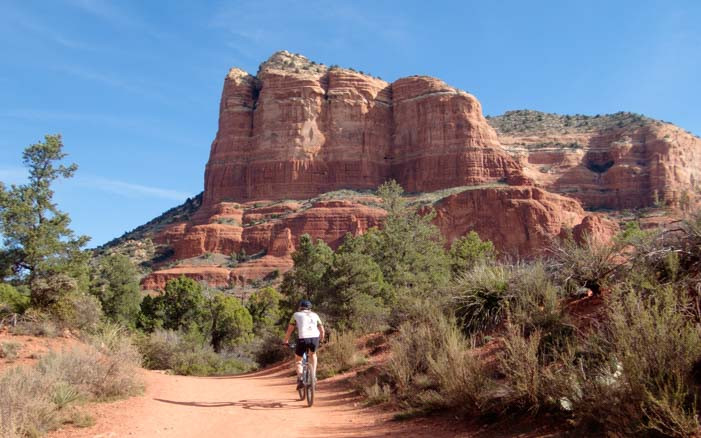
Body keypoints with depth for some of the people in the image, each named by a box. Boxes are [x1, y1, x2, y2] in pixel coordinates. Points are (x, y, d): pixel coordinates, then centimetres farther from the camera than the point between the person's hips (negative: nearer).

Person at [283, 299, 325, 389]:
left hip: (302, 339, -2)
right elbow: (322, 330, 22)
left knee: (298, 360, 19)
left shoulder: (296, 315, 20)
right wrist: (321, 340, 38)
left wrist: (286, 341, 28)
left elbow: (289, 330, 16)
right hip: (315, 338, 2)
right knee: (313, 354, 33)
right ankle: (313, 376, 20)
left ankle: (300, 378, -5)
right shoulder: (315, 315, 25)